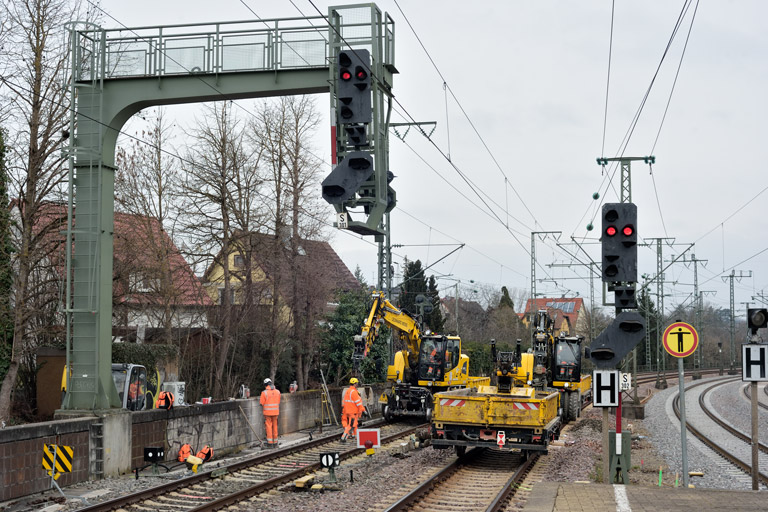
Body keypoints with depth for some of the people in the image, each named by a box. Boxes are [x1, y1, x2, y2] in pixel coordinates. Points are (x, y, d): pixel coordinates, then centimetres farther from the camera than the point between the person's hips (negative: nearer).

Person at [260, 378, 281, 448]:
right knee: (275, 427, 11)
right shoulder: (277, 392, 2)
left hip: (267, 413, -4)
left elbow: (261, 403, -7)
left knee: (269, 427, 2)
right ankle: (275, 443, 16)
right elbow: (278, 403, 9)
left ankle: (270, 443, 0)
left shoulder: (264, 393, -12)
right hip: (275, 412, 4)